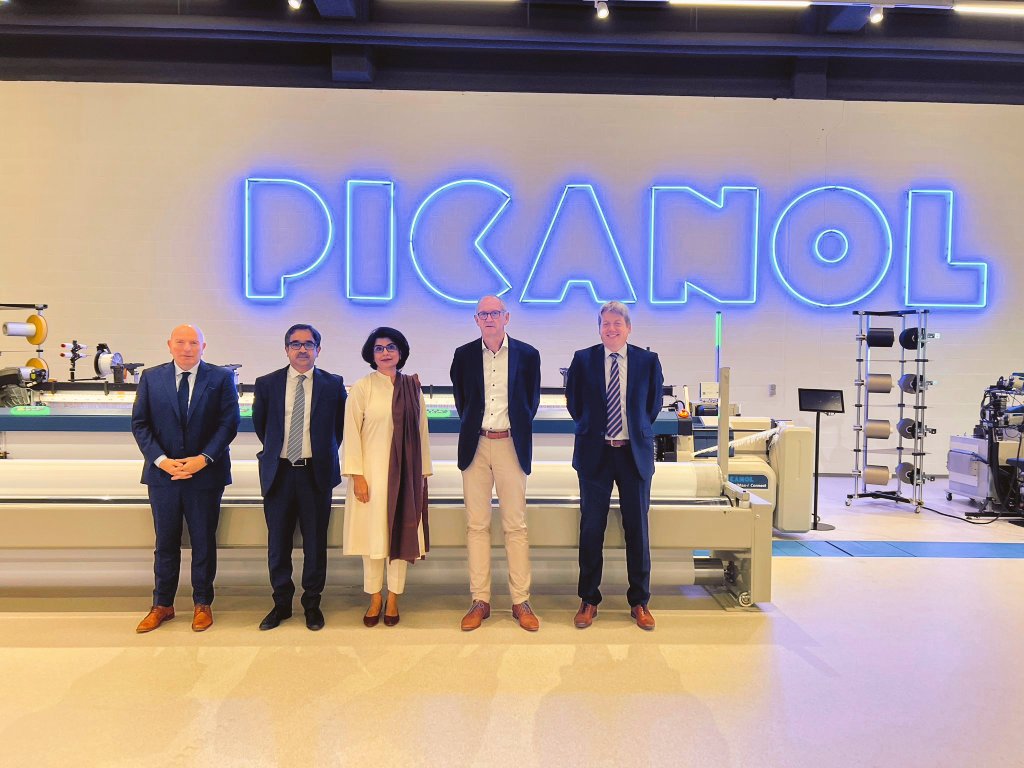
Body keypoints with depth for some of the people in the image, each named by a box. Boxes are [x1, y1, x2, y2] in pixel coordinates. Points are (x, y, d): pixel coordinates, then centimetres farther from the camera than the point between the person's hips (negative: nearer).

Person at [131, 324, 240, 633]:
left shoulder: (221, 378, -1)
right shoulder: (151, 377, 5)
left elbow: (229, 423, -5)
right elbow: (139, 423, 2)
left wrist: (203, 459, -15)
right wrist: (161, 460, -11)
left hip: (206, 473, -1)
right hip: (163, 473, 2)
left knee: (204, 541, 9)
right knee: (165, 542, 11)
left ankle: (202, 604, 23)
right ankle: (162, 605, 25)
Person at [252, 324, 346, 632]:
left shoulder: (333, 385, 0)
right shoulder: (267, 384, 3)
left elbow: (341, 425, 12)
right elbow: (259, 423, 17)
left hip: (316, 473, -1)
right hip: (278, 473, 1)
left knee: (315, 543, 7)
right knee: (278, 543, 9)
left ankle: (312, 604, 22)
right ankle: (281, 603, 25)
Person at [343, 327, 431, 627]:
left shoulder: (412, 388, 6)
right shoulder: (362, 388, -2)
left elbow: (421, 431, 7)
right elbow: (352, 433, -5)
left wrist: (423, 473, 5)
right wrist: (357, 475, -10)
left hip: (405, 473, 2)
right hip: (372, 472, -2)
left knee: (401, 533, 5)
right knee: (372, 533, 4)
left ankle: (393, 598, 18)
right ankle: (375, 599, 18)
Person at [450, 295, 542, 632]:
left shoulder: (527, 354, 2)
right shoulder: (463, 355, 5)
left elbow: (532, 399, 12)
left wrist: (519, 429, 10)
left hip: (511, 445, -1)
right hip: (475, 446, 1)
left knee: (516, 525, 2)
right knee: (476, 525, 4)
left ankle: (521, 602, 10)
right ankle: (480, 601, 12)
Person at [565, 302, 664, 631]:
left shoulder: (648, 361, 2)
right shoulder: (583, 359, 2)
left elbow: (655, 404, 13)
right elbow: (573, 402, 12)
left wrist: (638, 431, 10)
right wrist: (590, 428, 9)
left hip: (635, 453, 0)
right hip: (594, 454, 0)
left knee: (637, 528, 6)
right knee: (591, 528, 4)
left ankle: (639, 601, 19)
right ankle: (589, 600, 17)